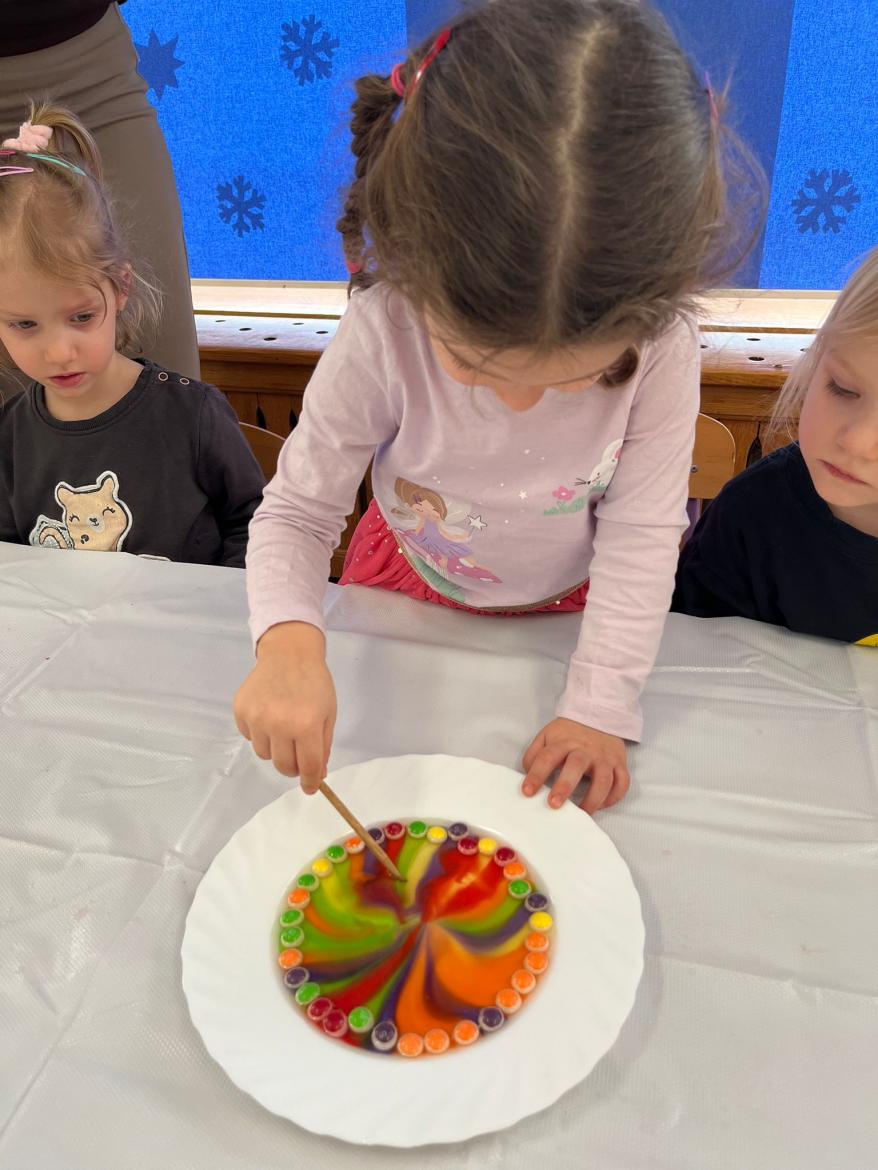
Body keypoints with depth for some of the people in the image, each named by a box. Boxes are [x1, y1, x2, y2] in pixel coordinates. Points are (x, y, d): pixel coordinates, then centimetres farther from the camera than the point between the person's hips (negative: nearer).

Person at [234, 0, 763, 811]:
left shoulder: (659, 342, -30)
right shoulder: (381, 335, -33)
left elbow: (639, 531, -23)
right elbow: (297, 510, -25)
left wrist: (602, 706, -24)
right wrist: (288, 640, -43)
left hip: (569, 606, 0)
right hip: (412, 591, 1)